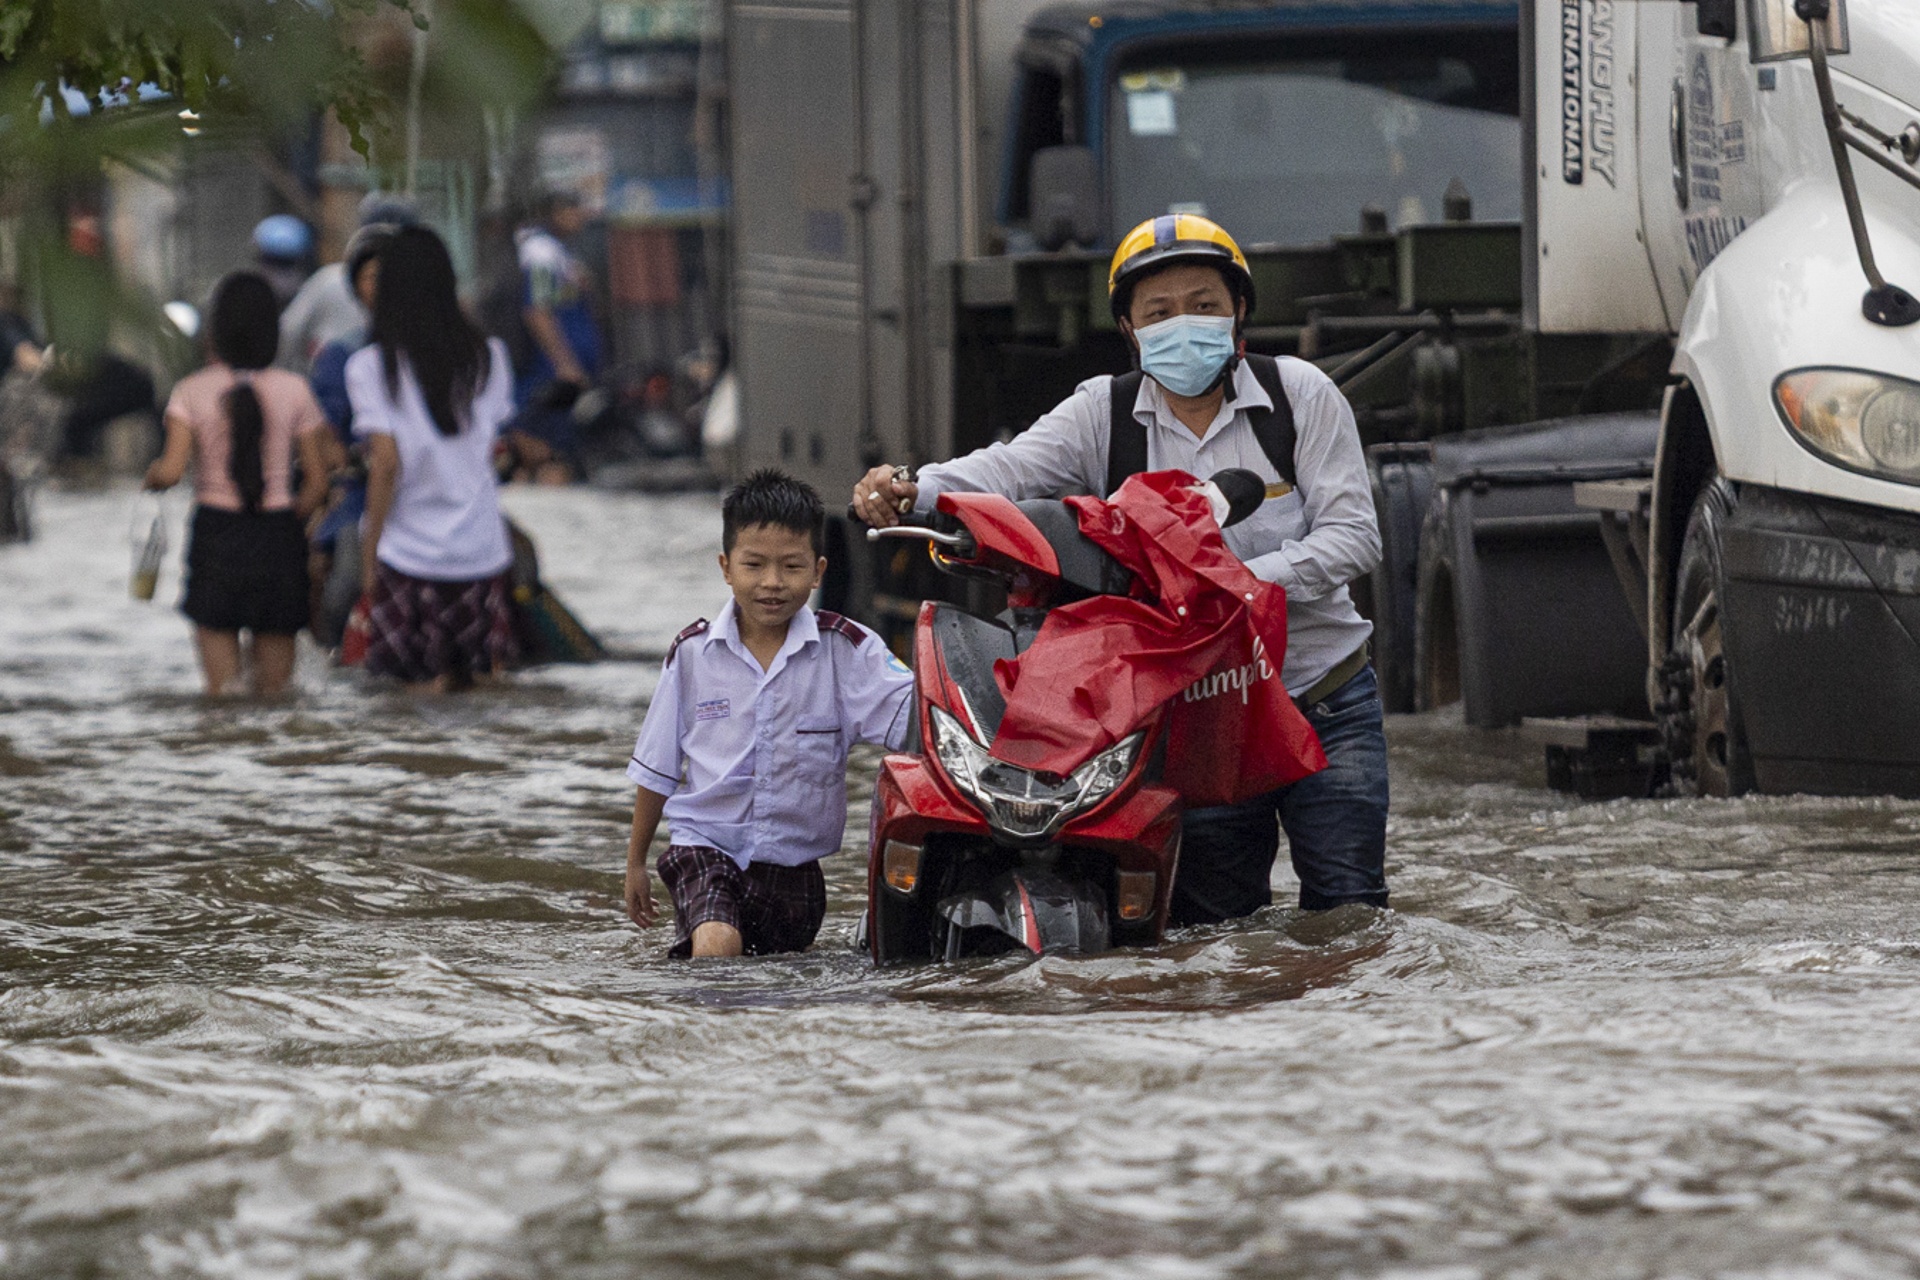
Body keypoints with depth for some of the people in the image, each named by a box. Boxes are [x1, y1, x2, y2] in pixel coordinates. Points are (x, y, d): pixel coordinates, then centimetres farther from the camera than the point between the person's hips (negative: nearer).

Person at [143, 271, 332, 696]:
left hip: (216, 531, -1)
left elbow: (171, 472, -13)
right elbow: (317, 480, 1)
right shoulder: (293, 390, -1)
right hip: (278, 532, 1)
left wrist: (152, 475, 9)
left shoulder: (192, 392, -5)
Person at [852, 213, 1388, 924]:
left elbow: (1351, 536, -9)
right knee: (1211, 927, 3)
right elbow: (1008, 470, -14)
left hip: (1327, 702, -1)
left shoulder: (1300, 395, -2)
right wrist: (909, 492, -35)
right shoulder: (1104, 413, 1)